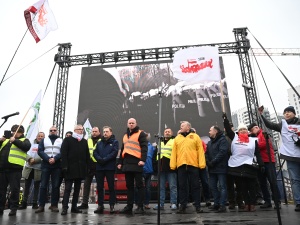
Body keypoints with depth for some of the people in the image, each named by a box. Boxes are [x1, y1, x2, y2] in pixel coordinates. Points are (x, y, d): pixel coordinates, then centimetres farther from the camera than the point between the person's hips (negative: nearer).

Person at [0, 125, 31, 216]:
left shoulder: (24, 140, 8)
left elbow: (27, 147, -13)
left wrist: (15, 140, -14)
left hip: (15, 168, -5)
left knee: (14, 189, -1)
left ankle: (13, 208, 7)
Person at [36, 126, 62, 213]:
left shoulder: (61, 141, 13)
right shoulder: (43, 140, 15)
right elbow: (40, 151, 2)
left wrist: (55, 159, -16)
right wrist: (48, 159, -14)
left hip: (57, 165, 0)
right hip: (45, 165, 1)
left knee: (55, 186, 0)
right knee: (43, 186, -1)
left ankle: (54, 205, 6)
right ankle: (41, 205, 5)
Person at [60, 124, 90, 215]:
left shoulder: (84, 141, 16)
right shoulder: (67, 140, 3)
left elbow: (87, 155, 12)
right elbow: (63, 153, -6)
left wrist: (87, 167, 4)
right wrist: (65, 166, -14)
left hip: (80, 169, 5)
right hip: (70, 169, -4)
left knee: (77, 189, 9)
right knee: (68, 189, -4)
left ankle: (74, 207, 16)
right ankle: (64, 208, 0)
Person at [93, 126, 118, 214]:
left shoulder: (114, 142, 4)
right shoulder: (99, 143, 17)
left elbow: (114, 153, -10)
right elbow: (95, 152, 7)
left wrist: (105, 159, -17)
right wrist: (99, 159, -13)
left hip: (110, 167, -4)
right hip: (99, 167, 5)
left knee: (111, 187, 0)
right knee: (99, 187, 8)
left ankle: (112, 205, 8)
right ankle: (100, 205, 17)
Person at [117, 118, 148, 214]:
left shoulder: (141, 133, 1)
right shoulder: (125, 135, 22)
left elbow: (144, 147, -9)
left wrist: (143, 159, -20)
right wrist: (120, 162, 19)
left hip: (136, 163, -7)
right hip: (127, 163, 7)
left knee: (139, 185, -1)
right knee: (129, 186, 11)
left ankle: (140, 206, 5)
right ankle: (129, 206, 18)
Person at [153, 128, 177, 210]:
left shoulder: (174, 141, 3)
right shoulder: (160, 142, 22)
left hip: (171, 167, -5)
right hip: (161, 168, 6)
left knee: (173, 187, 0)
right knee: (161, 187, 9)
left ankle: (173, 203, 7)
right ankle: (160, 204, 15)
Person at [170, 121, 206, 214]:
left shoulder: (195, 137, 7)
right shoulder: (177, 138, 14)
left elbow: (200, 150, 0)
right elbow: (174, 152, 7)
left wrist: (202, 164, -10)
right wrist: (173, 165, -1)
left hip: (193, 165, -2)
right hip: (181, 165, 2)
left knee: (195, 186, 5)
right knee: (182, 186, 7)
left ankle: (197, 205, 15)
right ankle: (182, 206, 15)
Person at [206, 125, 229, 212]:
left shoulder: (222, 140, -4)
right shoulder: (209, 142, 21)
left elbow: (222, 152, -16)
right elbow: (206, 154, 14)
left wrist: (213, 162, -16)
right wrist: (208, 162, -4)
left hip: (220, 167, -7)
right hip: (211, 168, 8)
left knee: (222, 186, -3)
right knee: (213, 187, 10)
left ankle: (222, 205, 0)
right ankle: (216, 204, 18)